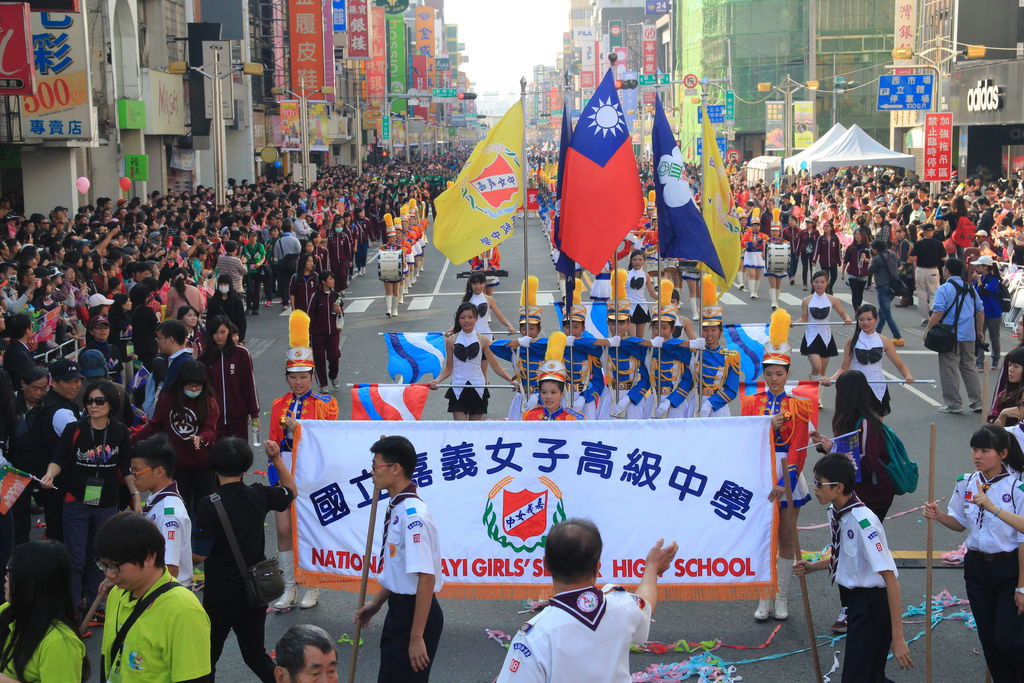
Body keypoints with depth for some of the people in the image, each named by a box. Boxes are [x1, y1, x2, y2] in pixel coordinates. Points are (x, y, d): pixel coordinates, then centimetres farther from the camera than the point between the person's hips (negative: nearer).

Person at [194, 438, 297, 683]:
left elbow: (200, 555, -17)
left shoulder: (209, 505, -19)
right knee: (255, 654, 16)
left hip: (221, 593, -5)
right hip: (255, 590, 5)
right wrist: (277, 459, 16)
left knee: (208, 656, 14)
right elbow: (291, 492, 17)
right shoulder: (258, 495, -4)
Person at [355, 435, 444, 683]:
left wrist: (417, 637, -24)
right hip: (398, 609, 9)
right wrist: (376, 603, 24)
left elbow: (426, 578, -26)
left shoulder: (413, 514, -24)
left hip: (416, 612, -9)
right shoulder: (396, 508, 4)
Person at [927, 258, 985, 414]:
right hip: (969, 335, 6)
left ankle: (953, 404, 2)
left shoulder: (944, 289, -9)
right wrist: (979, 331, 24)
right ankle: (977, 402, 18)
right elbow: (980, 312, 14)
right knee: (969, 367, 16)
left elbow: (938, 313, -16)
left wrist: (928, 330, -6)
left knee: (949, 369, 1)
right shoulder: (970, 289, 11)